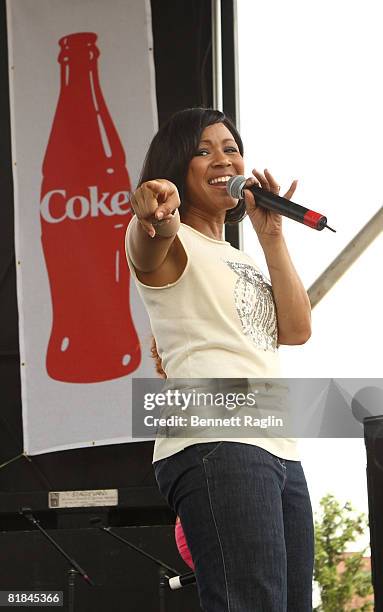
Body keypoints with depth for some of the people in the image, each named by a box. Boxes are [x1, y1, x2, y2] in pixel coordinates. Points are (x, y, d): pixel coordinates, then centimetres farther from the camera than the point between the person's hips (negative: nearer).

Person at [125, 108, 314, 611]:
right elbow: (151, 238, -22)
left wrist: (270, 235, 14)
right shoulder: (170, 245, 4)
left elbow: (296, 330, 16)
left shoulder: (241, 261, 29)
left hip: (281, 451, 9)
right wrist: (156, 209, -47)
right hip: (216, 445, -9)